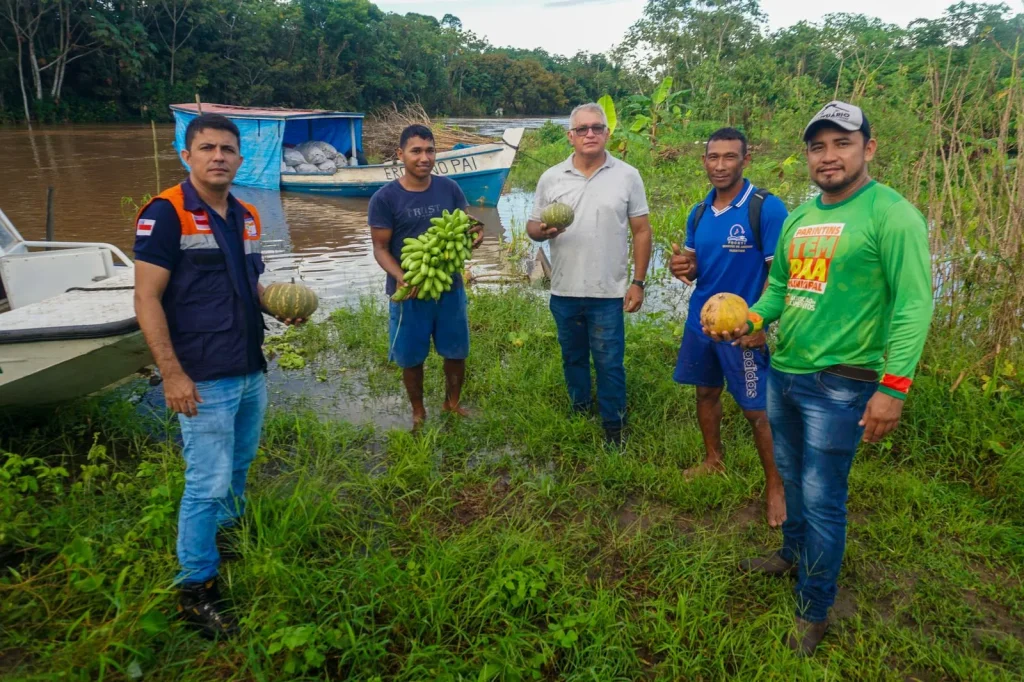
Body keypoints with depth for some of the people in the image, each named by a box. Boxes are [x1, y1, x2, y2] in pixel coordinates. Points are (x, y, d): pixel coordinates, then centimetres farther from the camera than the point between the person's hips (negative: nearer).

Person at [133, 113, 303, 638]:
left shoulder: (247, 218, 10)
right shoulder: (166, 213, -11)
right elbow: (147, 300, -14)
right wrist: (172, 373, -19)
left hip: (251, 373, 7)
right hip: (204, 379, -7)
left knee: (238, 468, 20)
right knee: (208, 484, -1)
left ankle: (229, 538, 41)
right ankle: (195, 589, 15)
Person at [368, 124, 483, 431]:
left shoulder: (449, 188, -2)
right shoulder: (384, 198, -12)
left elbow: (465, 227, 5)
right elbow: (380, 248, -10)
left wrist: (475, 234, -21)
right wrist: (400, 277, -29)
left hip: (450, 286, 3)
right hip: (410, 290, -3)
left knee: (456, 351, 16)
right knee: (411, 358, 11)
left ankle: (452, 403, 40)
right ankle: (418, 413, 34)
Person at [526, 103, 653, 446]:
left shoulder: (627, 176, -2)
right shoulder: (551, 178, 2)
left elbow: (641, 231, 1)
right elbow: (532, 227, 6)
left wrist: (638, 282, -4)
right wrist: (543, 230, -19)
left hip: (609, 293, -2)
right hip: (564, 292, 3)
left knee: (609, 363, 5)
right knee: (573, 358, 17)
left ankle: (613, 427, 22)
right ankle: (580, 414, 37)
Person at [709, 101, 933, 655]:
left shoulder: (892, 215, -13)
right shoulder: (797, 218, 10)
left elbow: (914, 303, -17)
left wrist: (893, 386, -22)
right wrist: (754, 319, -1)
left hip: (839, 384, -7)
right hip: (782, 372, 7)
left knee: (822, 500, 3)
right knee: (791, 479, 22)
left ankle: (813, 610, 22)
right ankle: (793, 555, 46)